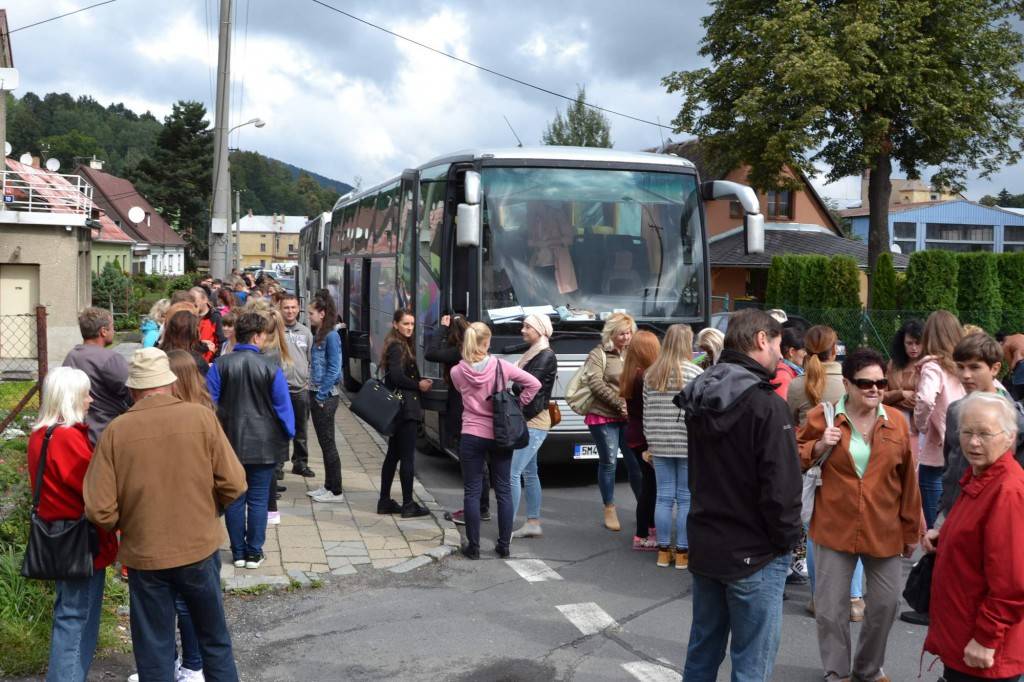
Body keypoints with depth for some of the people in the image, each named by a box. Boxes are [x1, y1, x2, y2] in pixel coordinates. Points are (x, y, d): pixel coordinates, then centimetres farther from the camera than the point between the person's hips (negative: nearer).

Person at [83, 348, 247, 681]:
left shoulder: (116, 430, -10)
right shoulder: (201, 417, -9)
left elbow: (99, 510, -10)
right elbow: (233, 484, -9)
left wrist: (126, 526, 10)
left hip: (144, 556, 0)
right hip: (200, 548, 0)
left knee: (154, 655, 14)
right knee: (215, 642, 19)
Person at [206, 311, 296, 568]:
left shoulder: (220, 365, -6)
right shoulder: (270, 368, -10)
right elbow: (283, 406, -5)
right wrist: (288, 434, 10)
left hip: (230, 443, 2)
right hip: (264, 445, -2)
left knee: (234, 498, 11)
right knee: (258, 499, 7)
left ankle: (238, 552, 17)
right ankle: (254, 553, 11)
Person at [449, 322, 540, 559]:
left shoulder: (457, 372, -5)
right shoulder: (501, 367, -7)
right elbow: (534, 384, -7)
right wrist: (517, 405, 2)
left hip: (471, 437, 0)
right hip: (501, 435, 1)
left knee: (472, 492, 7)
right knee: (503, 490, 10)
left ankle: (473, 546, 9)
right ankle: (504, 545, 15)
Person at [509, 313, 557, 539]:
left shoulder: (546, 356, -11)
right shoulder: (533, 354, 17)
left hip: (534, 422, -10)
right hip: (527, 421, 10)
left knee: (513, 473, -12)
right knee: (529, 472, 13)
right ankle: (533, 523, 21)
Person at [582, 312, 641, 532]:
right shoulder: (599, 354, -2)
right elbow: (595, 384, -12)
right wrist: (620, 403, -17)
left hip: (629, 418, 4)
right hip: (604, 417, -4)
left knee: (635, 462, 4)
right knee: (609, 462, 2)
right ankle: (609, 510, 14)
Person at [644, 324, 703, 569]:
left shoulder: (651, 374, 6)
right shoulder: (695, 373, -8)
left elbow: (646, 413, 9)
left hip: (660, 444, 4)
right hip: (688, 444, -4)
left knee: (664, 497, 9)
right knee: (686, 498, 4)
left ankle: (663, 551, 15)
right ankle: (682, 552, 9)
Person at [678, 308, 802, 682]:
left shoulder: (700, 398, 6)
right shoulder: (766, 404, -20)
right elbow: (780, 488, -21)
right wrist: (788, 539, -6)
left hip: (704, 545, 8)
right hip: (753, 554, -8)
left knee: (702, 651, 19)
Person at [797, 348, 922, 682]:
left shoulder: (897, 422, 0)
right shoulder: (821, 416, -7)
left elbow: (908, 481, 5)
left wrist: (911, 530, 8)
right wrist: (819, 447, -17)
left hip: (884, 531, 2)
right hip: (835, 528, -2)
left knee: (886, 603, 11)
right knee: (831, 607, 5)